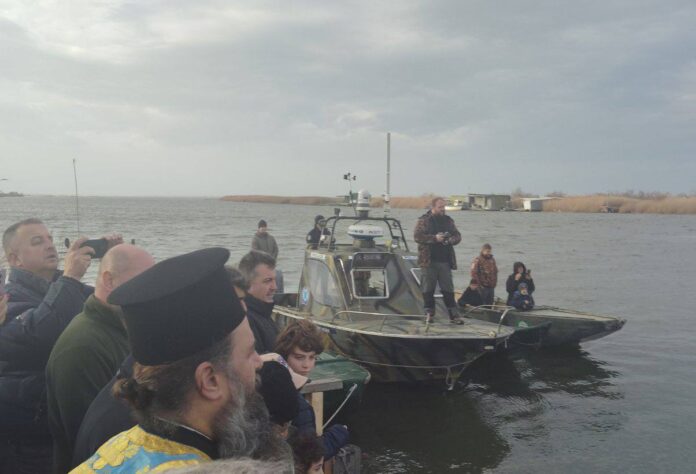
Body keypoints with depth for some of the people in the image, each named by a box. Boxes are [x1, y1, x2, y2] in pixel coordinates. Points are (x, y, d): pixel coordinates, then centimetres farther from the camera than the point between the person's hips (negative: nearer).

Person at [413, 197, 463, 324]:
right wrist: (435, 238, -19)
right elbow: (417, 236, -11)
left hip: (445, 261, 4)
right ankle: (429, 314, 14)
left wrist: (452, 239, -7)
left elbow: (458, 235, 16)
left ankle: (453, 315, 9)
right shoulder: (424, 220, -2)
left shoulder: (448, 220, 13)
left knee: (448, 289, 5)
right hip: (428, 261, -3)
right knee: (428, 289, 3)